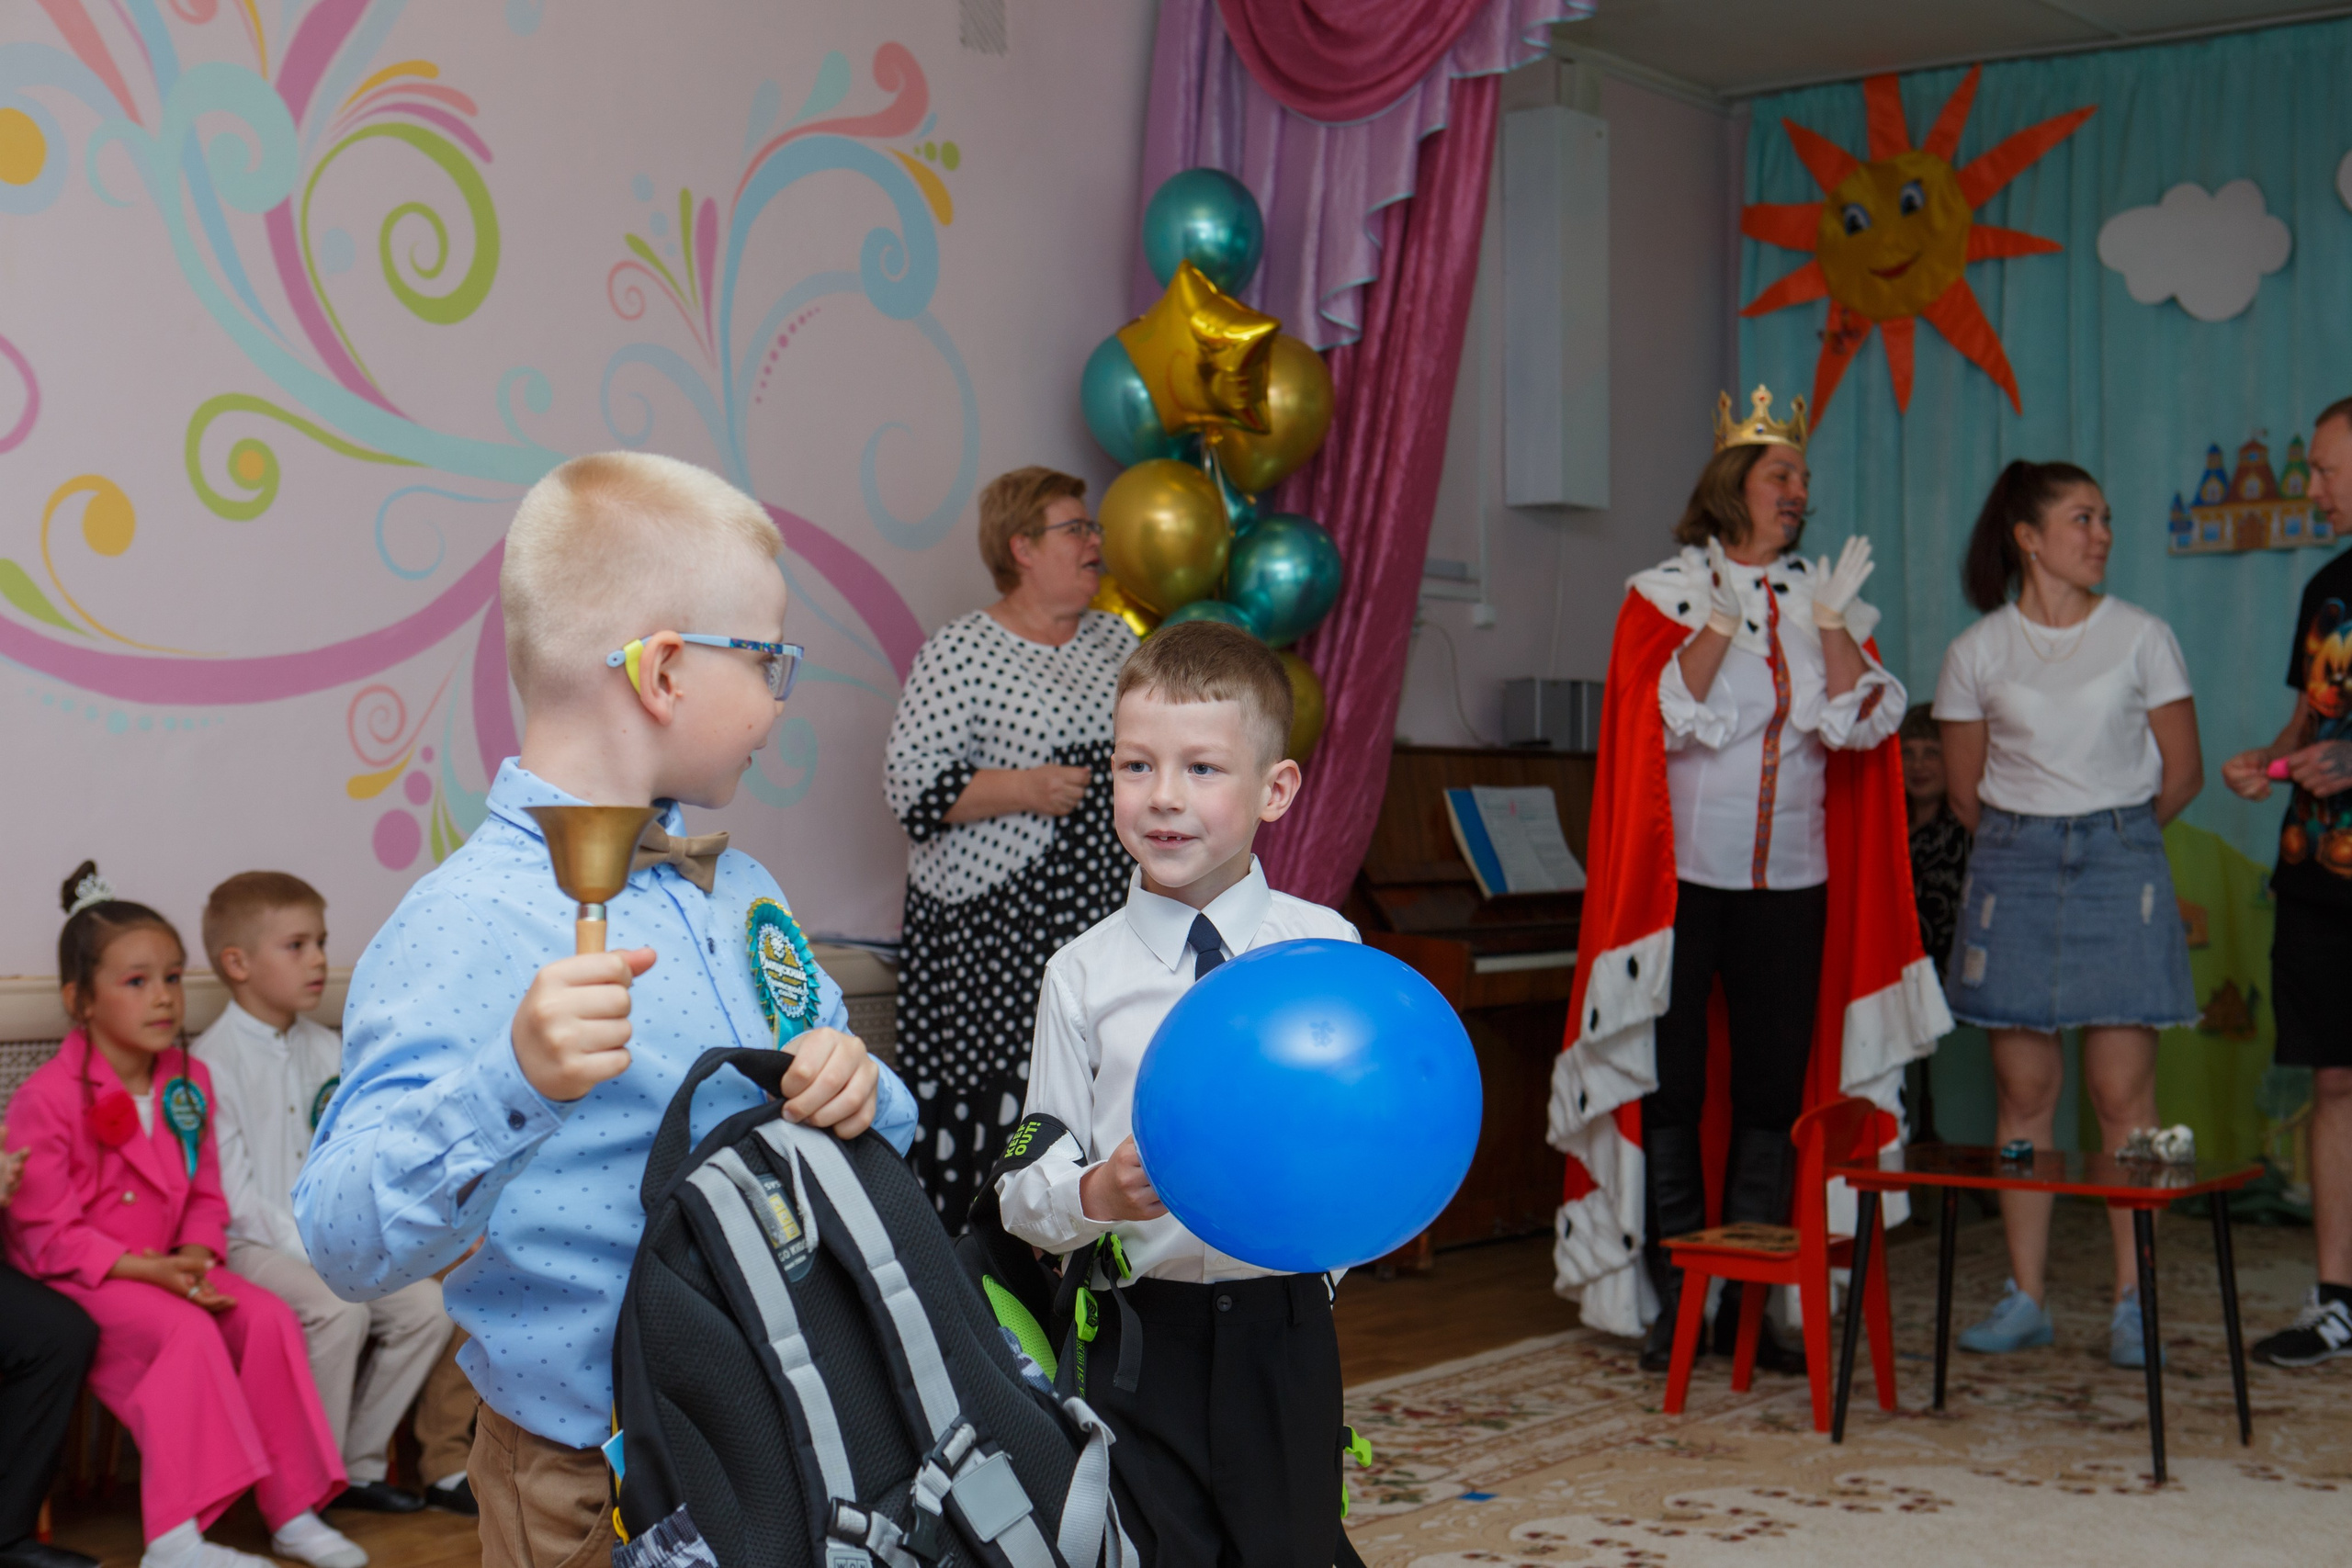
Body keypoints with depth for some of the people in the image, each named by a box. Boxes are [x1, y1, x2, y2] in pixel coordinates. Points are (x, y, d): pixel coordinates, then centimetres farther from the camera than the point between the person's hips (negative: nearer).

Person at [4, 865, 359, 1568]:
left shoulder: (187, 1081, 6)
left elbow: (205, 1194, 11)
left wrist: (196, 1257, -11)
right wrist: (144, 1270, -24)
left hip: (167, 1268, 6)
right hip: (71, 1278, -6)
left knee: (270, 1318, -15)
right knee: (188, 1332, -31)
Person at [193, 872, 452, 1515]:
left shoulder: (326, 1049, 13)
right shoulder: (213, 1060, -10)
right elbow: (233, 1189, -16)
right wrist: (310, 1251, -22)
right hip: (249, 1245, -7)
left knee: (425, 1304, -11)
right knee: (338, 1309, -31)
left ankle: (357, 1464, 3)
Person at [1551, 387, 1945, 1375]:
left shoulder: (1824, 599, 12)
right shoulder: (1665, 593, 3)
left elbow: (1861, 726, -1)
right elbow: (1665, 719, -10)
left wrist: (1831, 624, -11)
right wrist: (1718, 626, -19)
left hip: (1792, 885, 3)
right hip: (1683, 878, -3)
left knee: (1775, 1087, 5)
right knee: (1672, 1088, -2)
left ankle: (1750, 1302, 14)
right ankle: (1676, 1302, 7)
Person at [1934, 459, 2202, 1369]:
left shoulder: (2142, 637, 3)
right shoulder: (1976, 653, 3)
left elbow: (2181, 772, 8)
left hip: (2120, 865, -1)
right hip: (2013, 870, 1)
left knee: (2123, 1090, -4)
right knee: (2023, 1091, 3)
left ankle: (2134, 1302, 3)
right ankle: (2024, 1300, 10)